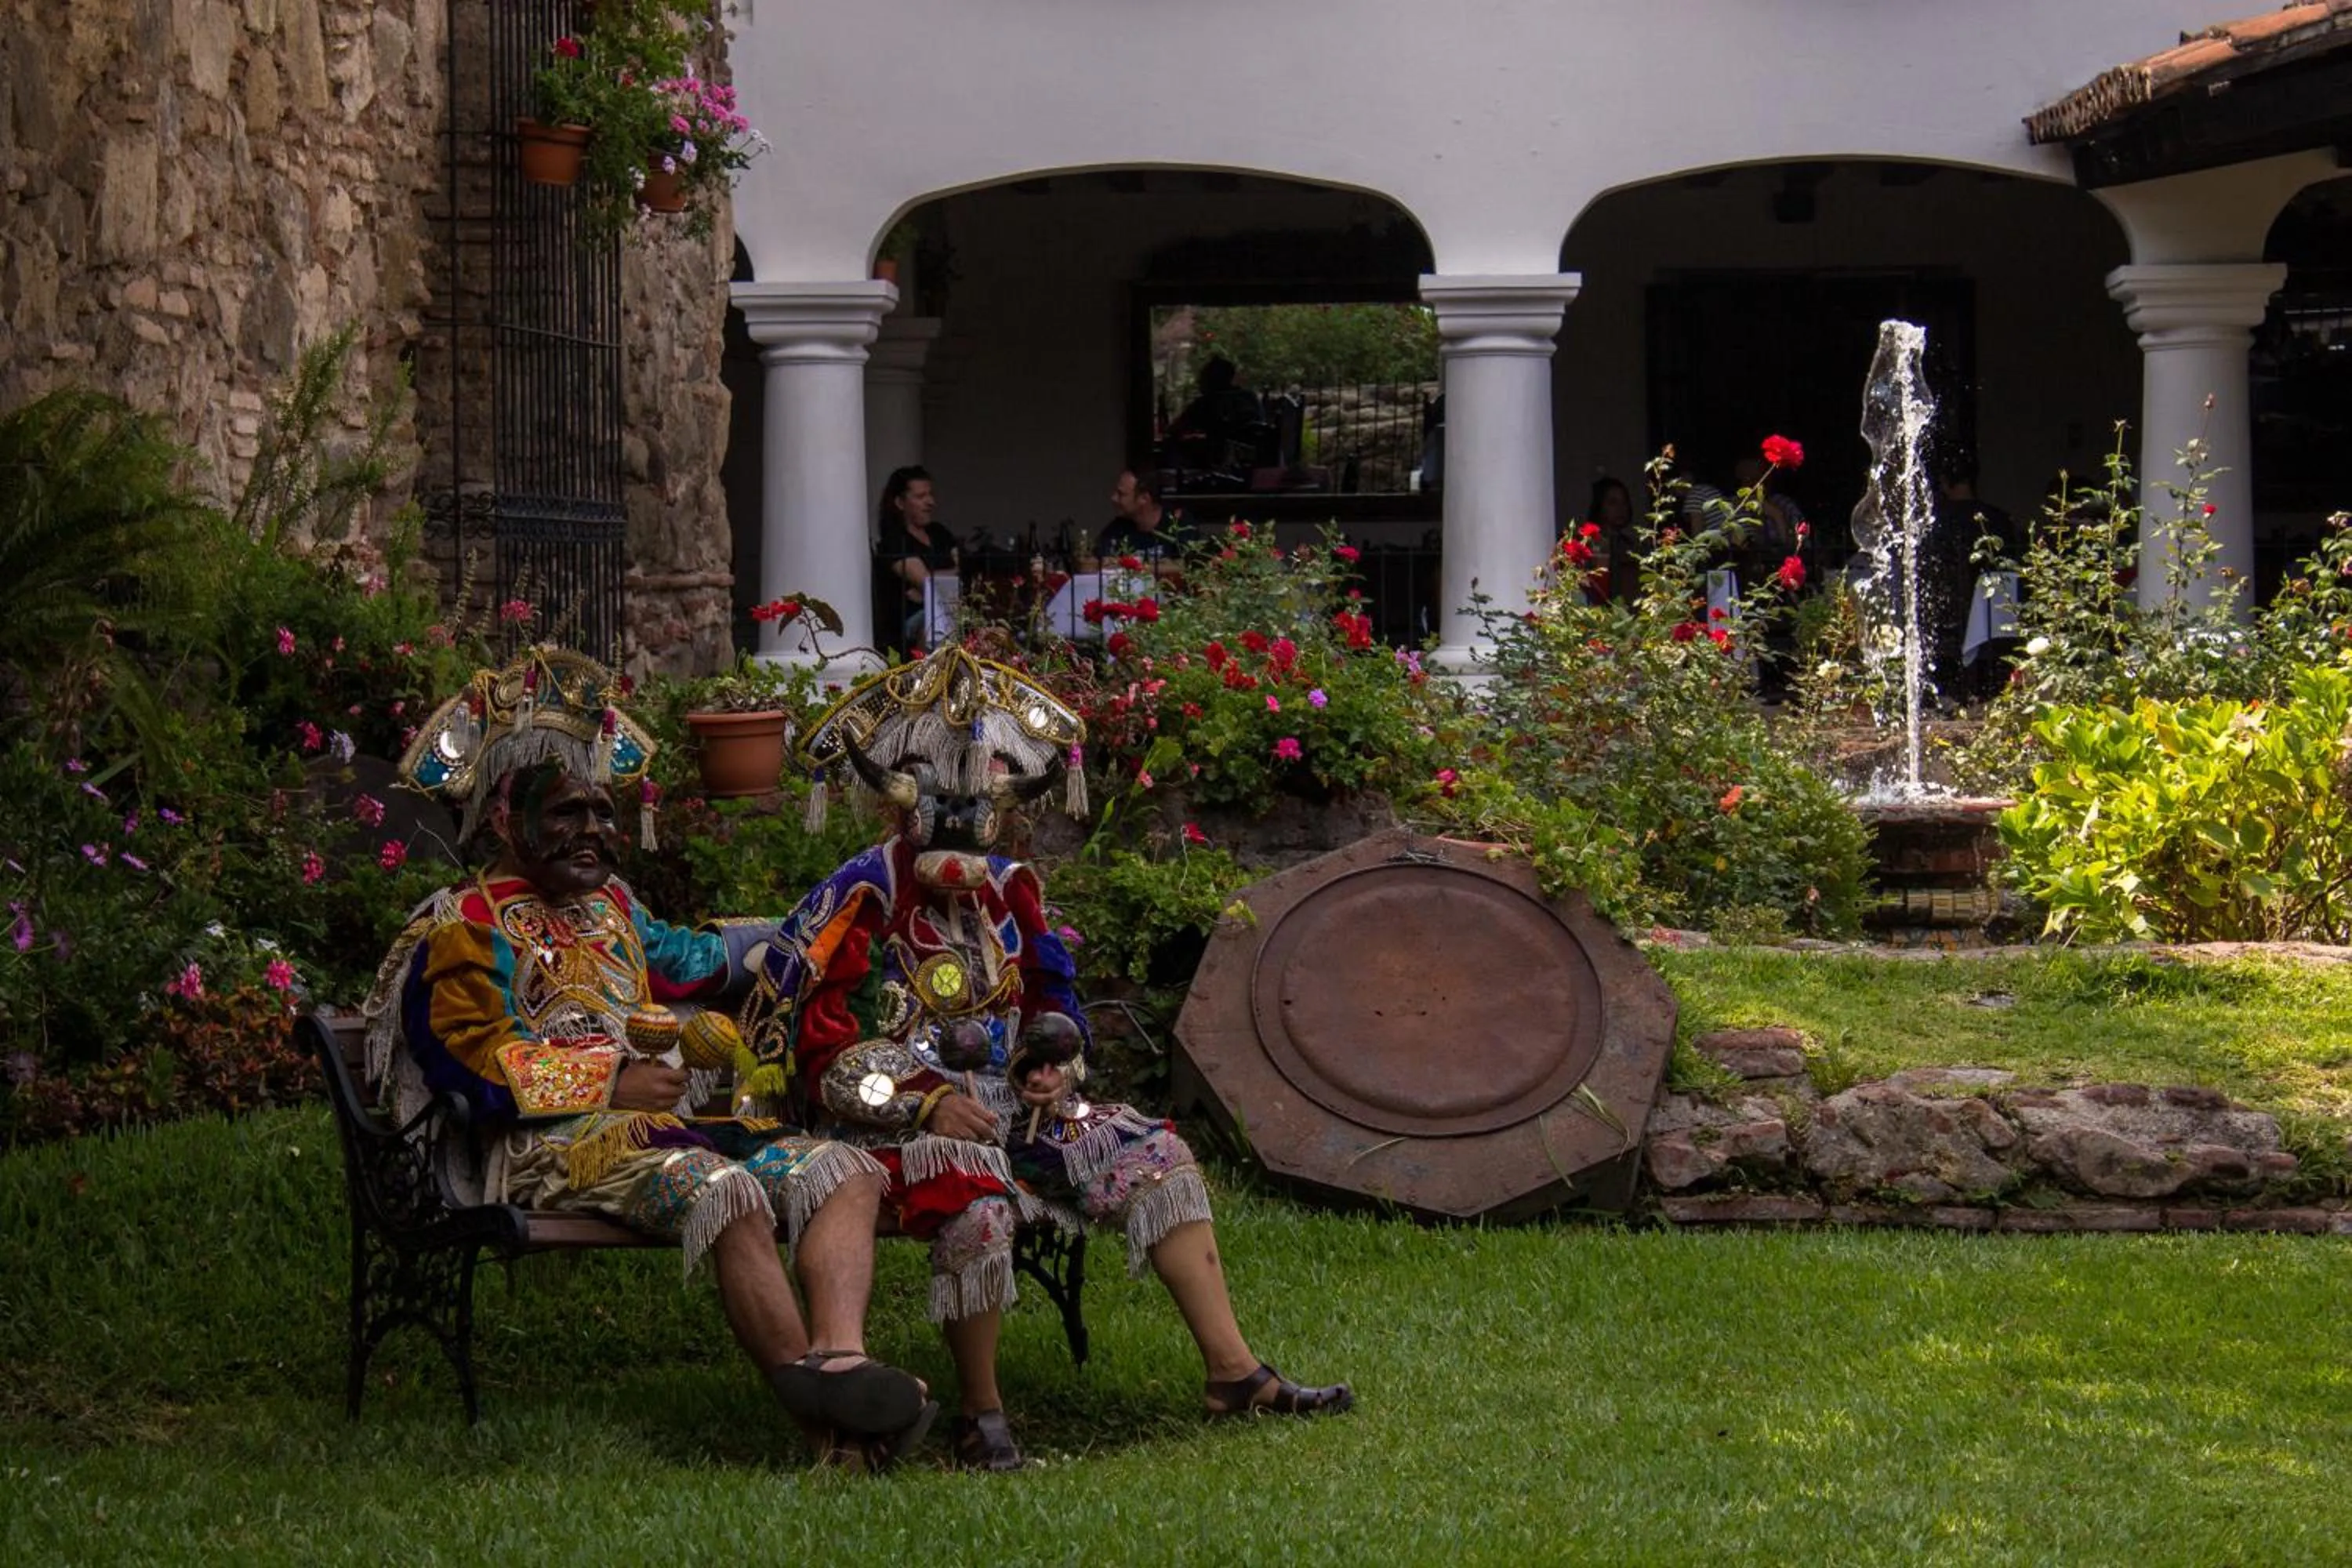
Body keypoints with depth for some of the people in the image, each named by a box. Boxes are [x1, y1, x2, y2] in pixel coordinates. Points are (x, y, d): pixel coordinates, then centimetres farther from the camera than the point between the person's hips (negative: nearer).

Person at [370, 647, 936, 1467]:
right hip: (554, 1145, -9)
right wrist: (612, 1085, -11)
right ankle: (826, 1415, -43)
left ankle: (838, 1354, -40)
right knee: (724, 1189, -36)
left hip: (662, 1120, 9)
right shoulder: (463, 933, 4)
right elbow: (473, 1065, -10)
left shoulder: (609, 908, 29)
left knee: (842, 1172, -13)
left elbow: (683, 961, 47)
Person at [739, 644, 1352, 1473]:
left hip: (1010, 1106, 7)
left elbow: (1050, 1002, 26)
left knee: (1156, 1155, -6)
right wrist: (926, 1102, -20)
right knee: (976, 1189, -39)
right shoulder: (859, 901, -8)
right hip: (898, 1123, -7)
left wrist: (1053, 1064, 3)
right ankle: (981, 1417, -26)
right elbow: (812, 1047, -13)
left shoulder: (1008, 891, 13)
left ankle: (1232, 1369, -8)